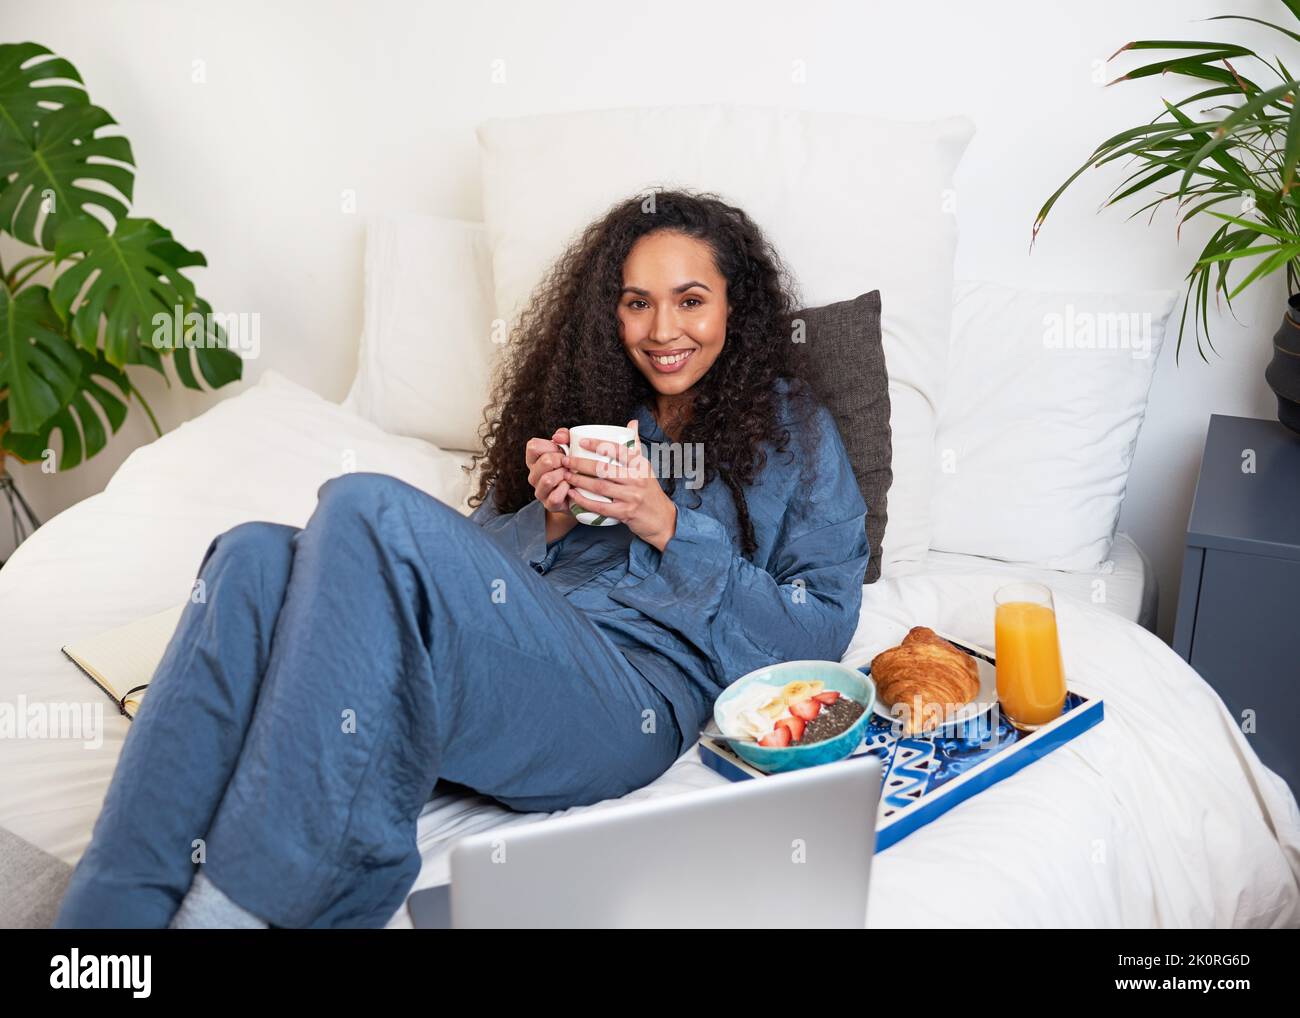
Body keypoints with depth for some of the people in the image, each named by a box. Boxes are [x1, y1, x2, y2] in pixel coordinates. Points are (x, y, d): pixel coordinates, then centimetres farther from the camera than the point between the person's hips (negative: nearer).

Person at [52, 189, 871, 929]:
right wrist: (546, 517, 0)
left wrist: (670, 528, -3)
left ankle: (231, 905, -28)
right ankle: (122, 910, -27)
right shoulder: (583, 402, 27)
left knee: (370, 509, -29)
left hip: (640, 693, -4)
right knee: (258, 558, -24)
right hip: (509, 651, 5)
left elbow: (825, 627, 6)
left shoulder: (790, 426, 17)